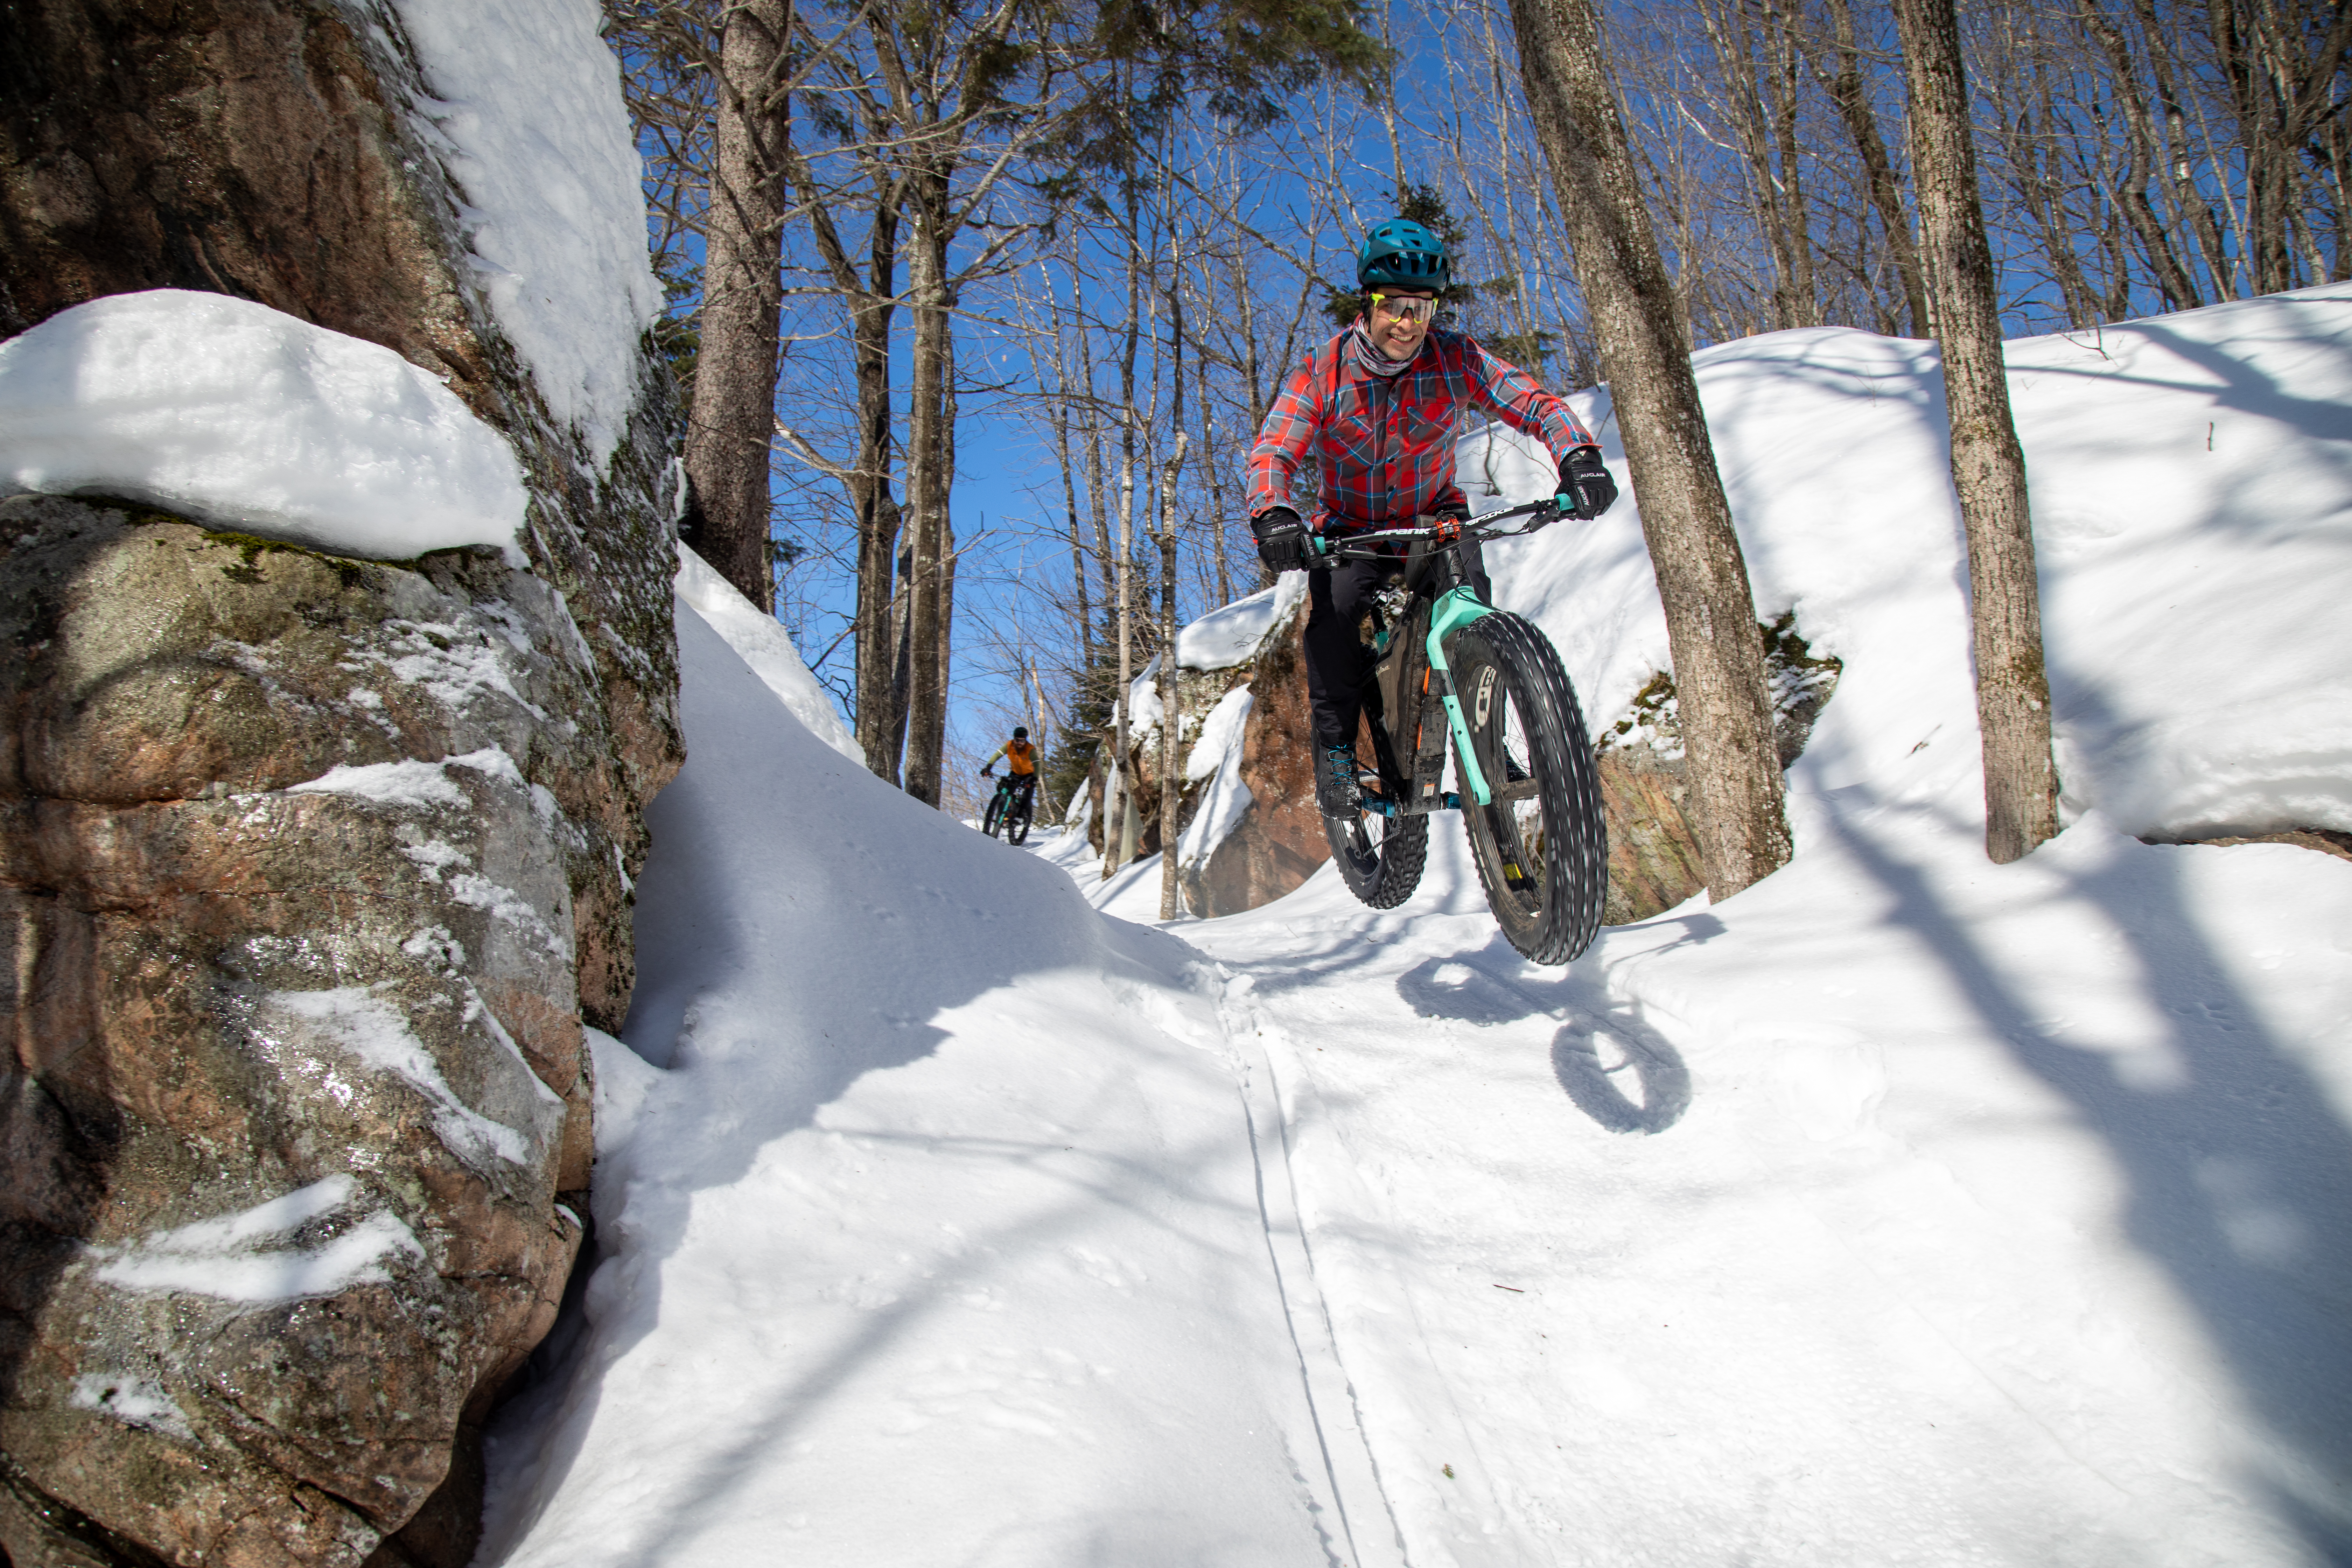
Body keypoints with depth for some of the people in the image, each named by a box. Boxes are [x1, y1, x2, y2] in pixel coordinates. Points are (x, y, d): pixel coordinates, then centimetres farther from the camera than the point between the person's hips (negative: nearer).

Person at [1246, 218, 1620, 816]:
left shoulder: (1455, 359, -14)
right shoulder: (1322, 373, -17)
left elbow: (1533, 404, -22)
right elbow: (1272, 451, -26)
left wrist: (1579, 457, -43)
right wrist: (1272, 513, -48)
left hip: (1435, 518, 1)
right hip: (1350, 528, -1)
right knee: (1333, 610, -29)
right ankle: (1335, 748, -10)